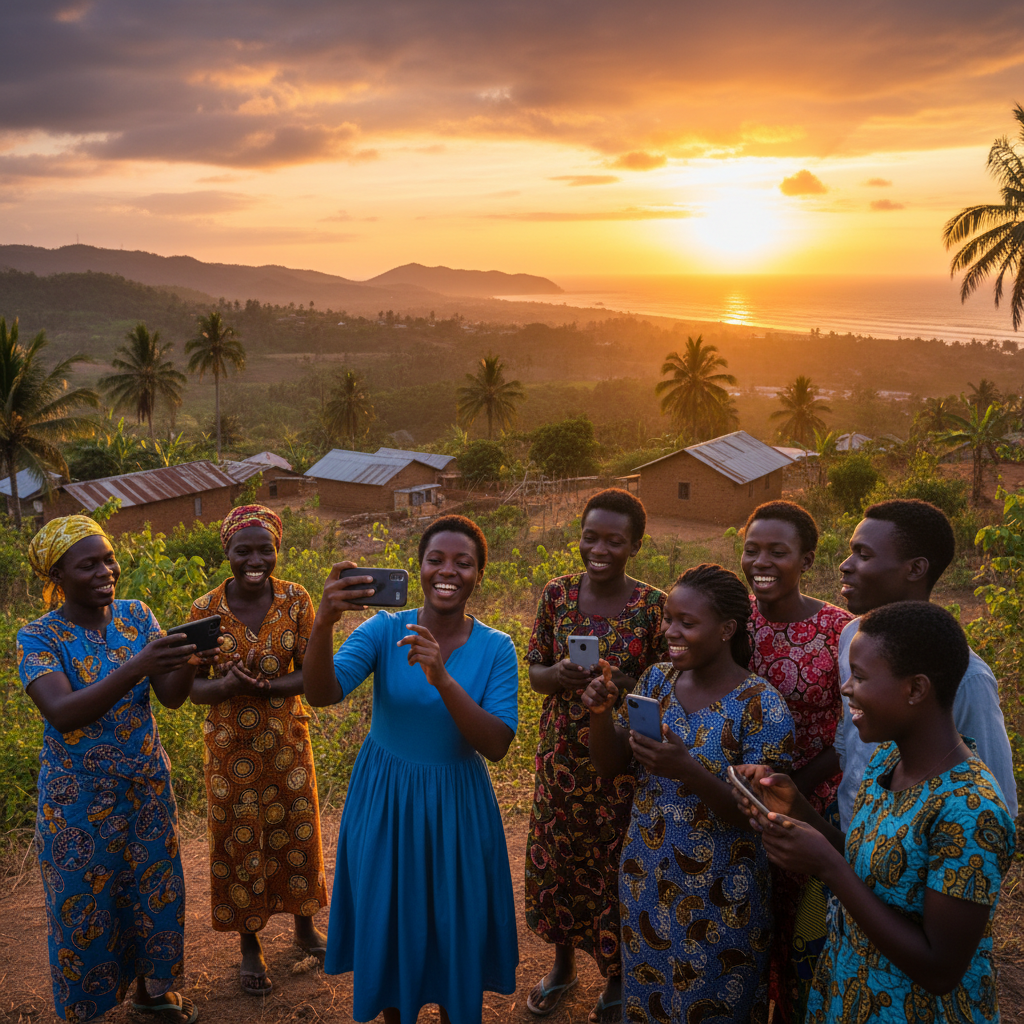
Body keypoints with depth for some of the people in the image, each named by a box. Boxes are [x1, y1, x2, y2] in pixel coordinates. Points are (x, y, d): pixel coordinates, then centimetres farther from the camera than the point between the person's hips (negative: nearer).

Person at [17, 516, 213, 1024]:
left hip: (147, 786, 4)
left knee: (154, 892, 16)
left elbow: (171, 696, -9)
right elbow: (63, 714, -29)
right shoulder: (38, 637, -14)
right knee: (84, 907, 10)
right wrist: (137, 666, -41)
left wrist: (189, 661, -32)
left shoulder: (136, 615, -3)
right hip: (79, 800, -4)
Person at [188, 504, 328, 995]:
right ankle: (250, 946, 31)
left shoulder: (296, 599, -10)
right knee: (239, 840, 11)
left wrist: (263, 686, -27)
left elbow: (310, 674, -10)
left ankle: (305, 926, 39)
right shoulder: (206, 609, -12)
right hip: (230, 746, -1)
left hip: (287, 739, 1)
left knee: (296, 832, 15)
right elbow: (192, 686, -8)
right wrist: (226, 685, -30)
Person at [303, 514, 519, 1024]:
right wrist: (323, 623, -43)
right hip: (383, 802, 0)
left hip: (456, 808, 0)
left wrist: (443, 680, -32)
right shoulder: (385, 630, -11)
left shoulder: (495, 648, -10)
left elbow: (496, 746, -18)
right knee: (387, 925, 17)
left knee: (456, 933, 14)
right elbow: (322, 694, -24)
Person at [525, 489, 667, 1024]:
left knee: (615, 867, 7)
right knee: (556, 859, 15)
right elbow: (535, 671, 2)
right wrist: (559, 674, -20)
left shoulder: (654, 606, -11)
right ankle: (563, 963, 42)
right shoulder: (558, 593, -2)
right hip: (561, 756, 3)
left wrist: (615, 683, -23)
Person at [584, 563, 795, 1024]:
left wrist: (687, 770, -34)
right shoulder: (657, 680, -2)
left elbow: (756, 817, -19)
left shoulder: (761, 705, -18)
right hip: (645, 879, 5)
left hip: (720, 895, -5)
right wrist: (601, 711, -17)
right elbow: (610, 766, 2)